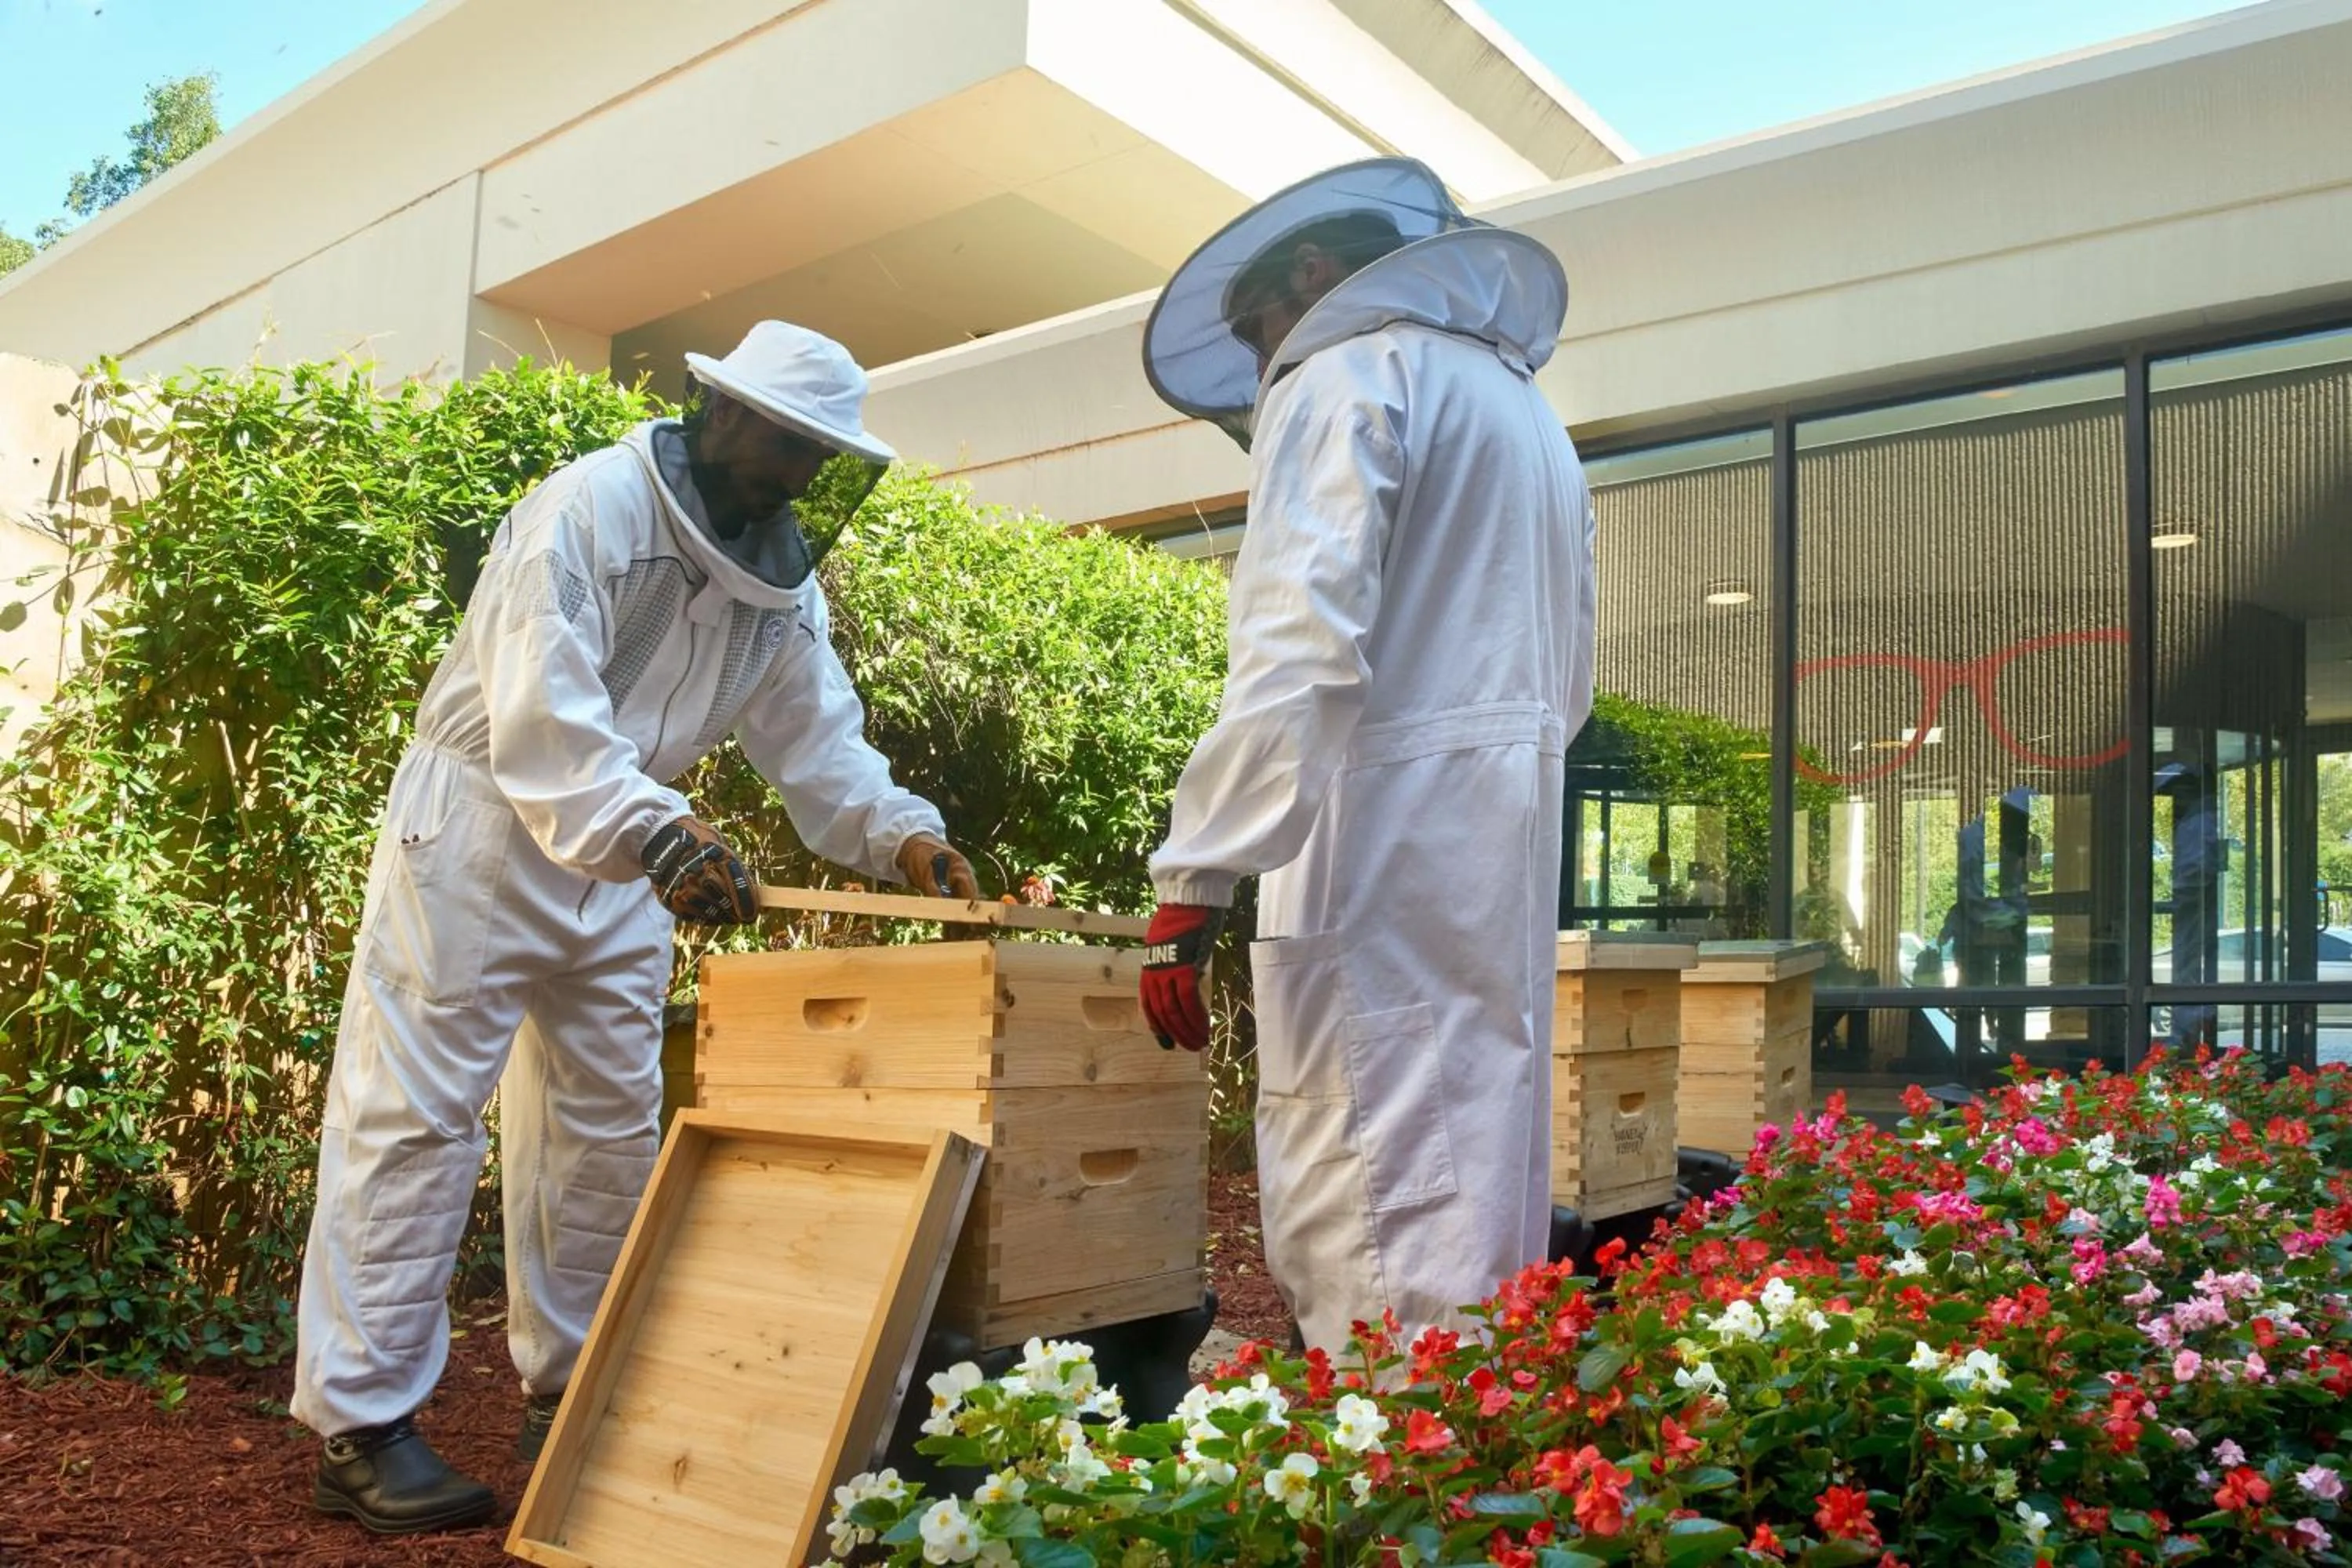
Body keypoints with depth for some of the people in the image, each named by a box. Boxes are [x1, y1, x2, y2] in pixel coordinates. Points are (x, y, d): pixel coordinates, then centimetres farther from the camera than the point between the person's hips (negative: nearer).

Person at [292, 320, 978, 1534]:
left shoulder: (783, 577, 2)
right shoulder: (588, 509, -21)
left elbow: (816, 737, 1)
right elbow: (542, 711, -32)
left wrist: (899, 833, -16)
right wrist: (653, 834, -46)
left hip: (625, 853, 8)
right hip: (480, 824, -7)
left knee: (610, 1128, 10)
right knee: (415, 1114, -5)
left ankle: (569, 1395, 22)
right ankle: (359, 1423, 3)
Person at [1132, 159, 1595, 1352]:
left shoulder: (1348, 374, -3)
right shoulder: (1522, 403, 24)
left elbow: (1296, 648, -18)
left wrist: (1194, 881, -20)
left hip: (1384, 848, -9)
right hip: (1508, 847, 9)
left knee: (1359, 1230, -7)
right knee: (1480, 1196, 13)